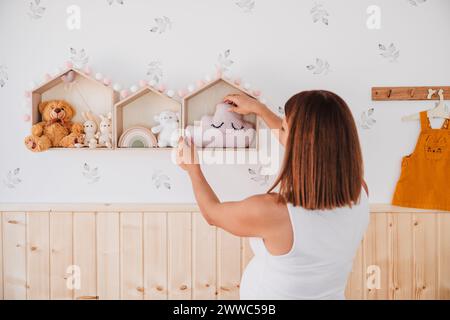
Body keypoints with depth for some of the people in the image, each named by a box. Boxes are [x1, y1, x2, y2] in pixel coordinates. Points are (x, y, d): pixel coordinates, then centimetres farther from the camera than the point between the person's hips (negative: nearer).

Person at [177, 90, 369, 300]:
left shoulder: (270, 211, -35)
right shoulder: (359, 192, -19)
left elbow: (212, 214, -13)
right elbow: (308, 147, -1)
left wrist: (193, 169, 2)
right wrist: (259, 109, 8)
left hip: (265, 293, -4)